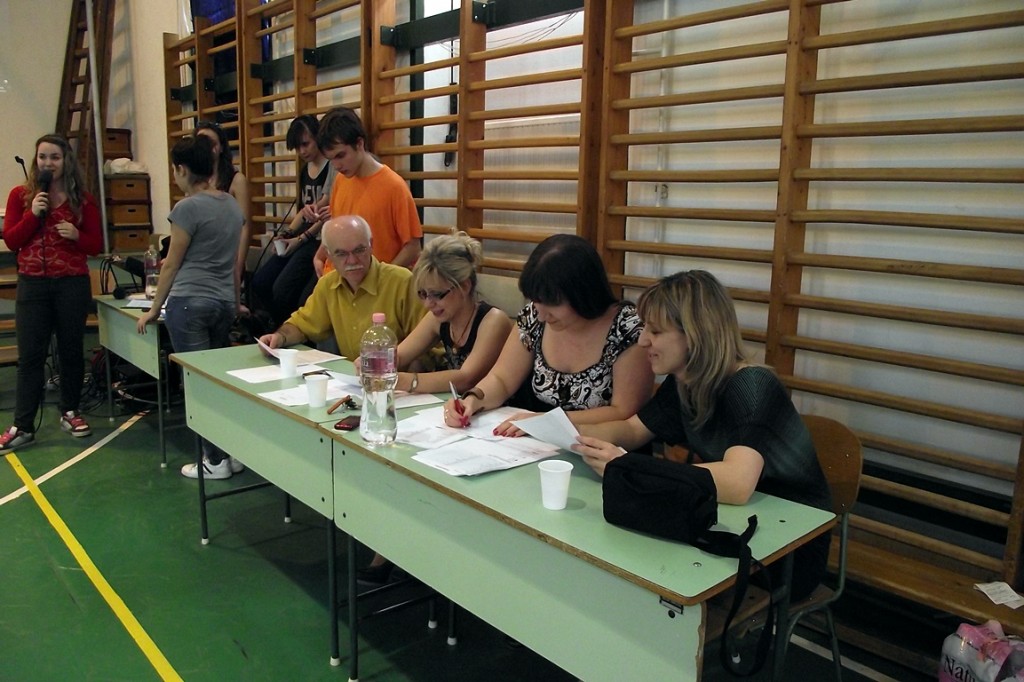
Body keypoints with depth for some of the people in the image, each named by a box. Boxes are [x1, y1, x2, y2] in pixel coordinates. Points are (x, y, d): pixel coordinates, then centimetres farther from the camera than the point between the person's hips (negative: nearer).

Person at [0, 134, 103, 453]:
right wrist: (33, 214, -13)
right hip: (32, 285, 0)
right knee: (30, 355, 1)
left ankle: (70, 412, 26)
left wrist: (76, 235, -15)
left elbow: (96, 245, 4)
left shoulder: (83, 199, 2)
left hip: (73, 284, 0)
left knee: (70, 350, 10)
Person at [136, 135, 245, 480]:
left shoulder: (188, 207, -10)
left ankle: (216, 461, 5)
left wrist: (154, 310, 5)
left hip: (189, 302, -7)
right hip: (225, 302, 7)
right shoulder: (233, 205, 12)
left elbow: (171, 264, -4)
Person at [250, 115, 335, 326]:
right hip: (300, 238, 9)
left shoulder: (332, 167, -10)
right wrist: (287, 233, 6)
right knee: (259, 283, 2)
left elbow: (329, 213, -15)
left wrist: (301, 239, -12)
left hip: (320, 239, -9)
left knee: (282, 290, -20)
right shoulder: (305, 170, 17)